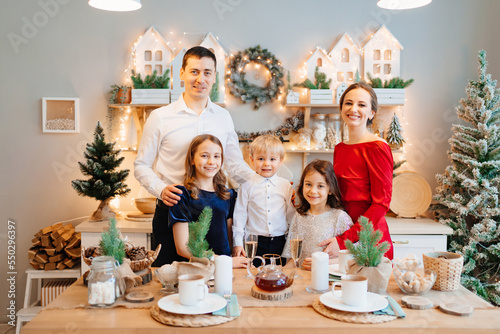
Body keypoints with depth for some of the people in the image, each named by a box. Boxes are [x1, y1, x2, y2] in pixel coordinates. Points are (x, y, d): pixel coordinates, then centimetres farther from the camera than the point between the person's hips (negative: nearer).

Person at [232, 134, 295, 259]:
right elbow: (239, 215, 2)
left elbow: (291, 215, 11)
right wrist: (237, 243, 0)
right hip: (255, 243, -2)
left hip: (280, 244, 2)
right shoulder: (247, 187, 0)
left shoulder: (286, 186, 5)